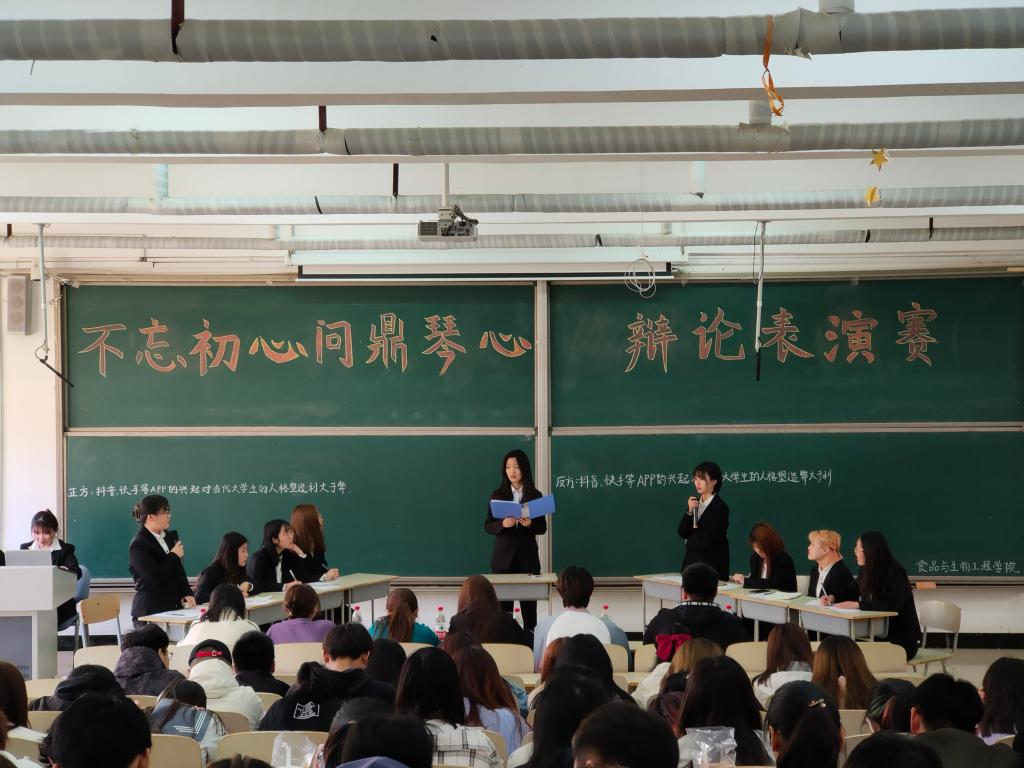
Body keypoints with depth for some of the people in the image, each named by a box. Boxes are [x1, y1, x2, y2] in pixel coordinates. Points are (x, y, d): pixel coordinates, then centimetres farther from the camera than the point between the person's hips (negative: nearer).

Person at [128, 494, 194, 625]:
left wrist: (187, 594, 2)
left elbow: (179, 570, 17)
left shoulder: (169, 537, 13)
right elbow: (154, 577, -22)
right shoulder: (138, 546, -12)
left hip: (172, 608, 7)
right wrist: (174, 556, -10)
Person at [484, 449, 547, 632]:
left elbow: (542, 528, 3)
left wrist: (529, 524, -18)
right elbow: (488, 526, 1)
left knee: (529, 604, 2)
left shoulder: (535, 496, 2)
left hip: (527, 557, 0)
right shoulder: (497, 495, 3)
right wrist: (502, 524, -20)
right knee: (503, 604, -1)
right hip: (503, 557, 0)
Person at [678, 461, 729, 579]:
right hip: (691, 562, 6)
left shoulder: (720, 508, -12)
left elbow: (706, 542, -16)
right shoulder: (694, 502, 9)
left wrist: (690, 541, 2)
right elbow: (682, 533, 4)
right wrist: (689, 512, -9)